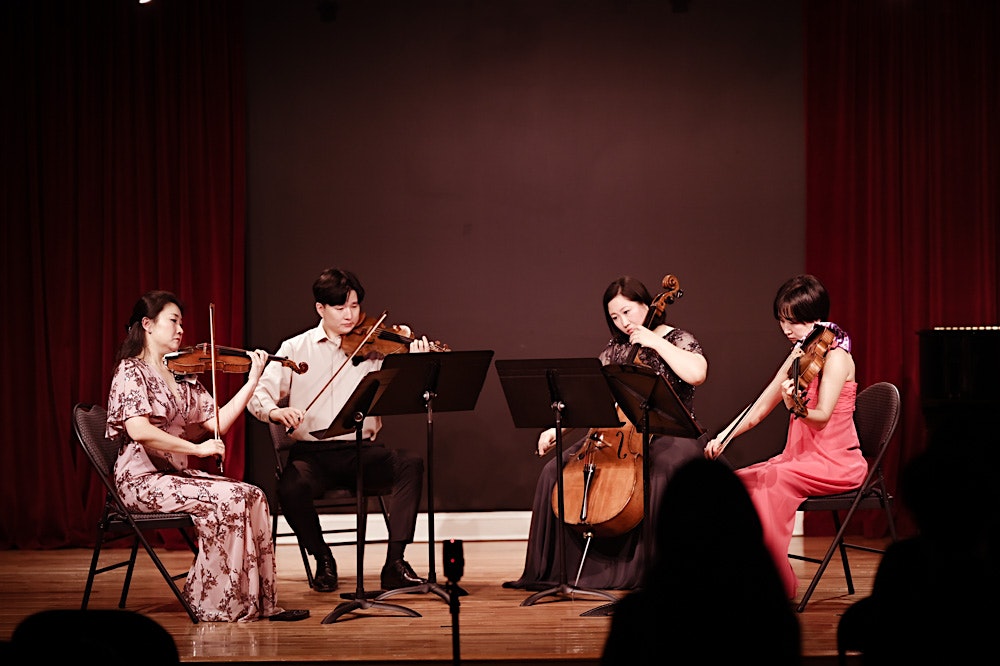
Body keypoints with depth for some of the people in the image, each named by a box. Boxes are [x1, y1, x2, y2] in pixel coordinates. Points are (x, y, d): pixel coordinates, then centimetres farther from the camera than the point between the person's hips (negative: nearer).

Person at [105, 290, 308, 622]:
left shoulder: (183, 376, 13)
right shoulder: (131, 371, -9)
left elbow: (216, 424, 6)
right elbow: (139, 430, -24)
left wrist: (252, 381, 2)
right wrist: (197, 448, -22)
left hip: (177, 474, 8)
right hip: (143, 479, -7)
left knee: (253, 496, -11)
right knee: (226, 499, -25)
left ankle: (259, 600, -10)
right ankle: (214, 604, -16)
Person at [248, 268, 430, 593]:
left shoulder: (372, 349, 7)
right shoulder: (295, 349, 7)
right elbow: (258, 392, -1)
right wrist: (274, 410, -23)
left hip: (361, 451, 1)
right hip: (311, 451, -1)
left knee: (411, 464, -26)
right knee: (291, 488, -33)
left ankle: (395, 562, -20)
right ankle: (323, 560, -4)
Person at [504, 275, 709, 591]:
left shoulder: (677, 339, -2)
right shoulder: (615, 349, 13)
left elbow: (696, 373, -23)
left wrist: (655, 342, -18)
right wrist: (558, 427, -5)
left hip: (671, 436, -6)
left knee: (660, 473, -40)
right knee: (553, 472, -10)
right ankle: (553, 569, -3)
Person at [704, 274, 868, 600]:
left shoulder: (836, 357, -11)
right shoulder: (798, 358, 14)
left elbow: (821, 417, -23)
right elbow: (760, 408, 14)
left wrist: (796, 408, -44)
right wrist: (724, 436, 1)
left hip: (834, 463, -8)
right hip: (800, 457, 8)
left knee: (769, 483, -31)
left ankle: (779, 582, -23)